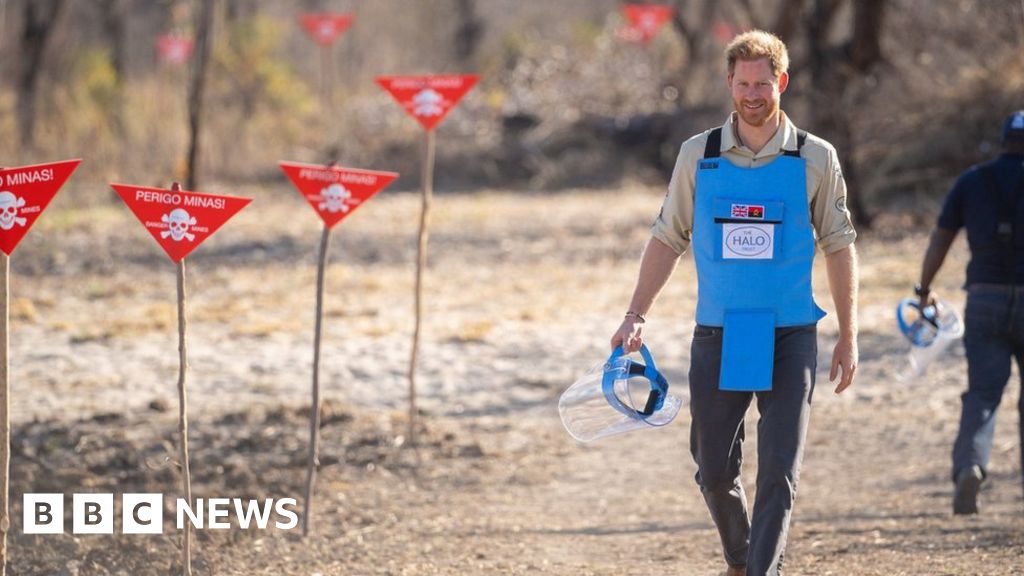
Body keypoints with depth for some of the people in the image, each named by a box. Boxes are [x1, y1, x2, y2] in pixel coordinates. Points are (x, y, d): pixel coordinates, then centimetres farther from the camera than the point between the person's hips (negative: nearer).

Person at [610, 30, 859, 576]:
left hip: (789, 338, -2)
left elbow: (839, 247, 6)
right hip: (717, 337, 2)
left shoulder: (815, 158, 0)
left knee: (779, 474, -9)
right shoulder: (698, 155, 3)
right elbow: (667, 239, 9)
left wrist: (848, 336, 3)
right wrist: (635, 317, 1)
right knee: (714, 470, 6)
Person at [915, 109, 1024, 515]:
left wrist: (924, 290, 22)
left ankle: (970, 465, -24)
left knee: (982, 392, -1)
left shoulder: (971, 182, 7)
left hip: (984, 299, 1)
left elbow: (939, 241, 10)